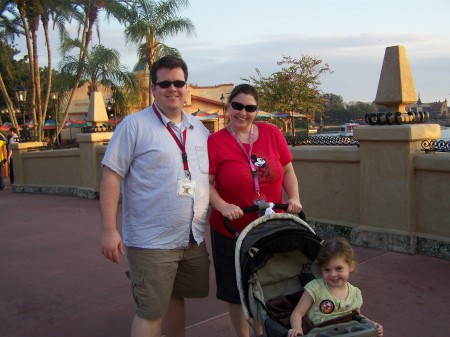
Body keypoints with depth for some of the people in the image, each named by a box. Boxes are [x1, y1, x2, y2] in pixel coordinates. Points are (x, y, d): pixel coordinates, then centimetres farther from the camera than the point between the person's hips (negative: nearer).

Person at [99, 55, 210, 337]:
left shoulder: (199, 129, 10)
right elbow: (111, 176, -11)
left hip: (195, 238, 6)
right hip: (152, 241, -5)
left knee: (177, 298, 19)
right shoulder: (134, 125, -8)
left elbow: (210, 176, 21)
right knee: (150, 312, 1)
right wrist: (109, 230, -15)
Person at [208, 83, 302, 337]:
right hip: (232, 230, -3)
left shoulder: (272, 133, -2)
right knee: (237, 291, 11)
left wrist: (294, 197, -8)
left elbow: (288, 171, 7)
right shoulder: (216, 142, -10)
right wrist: (223, 206, -25)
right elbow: (206, 183, -10)